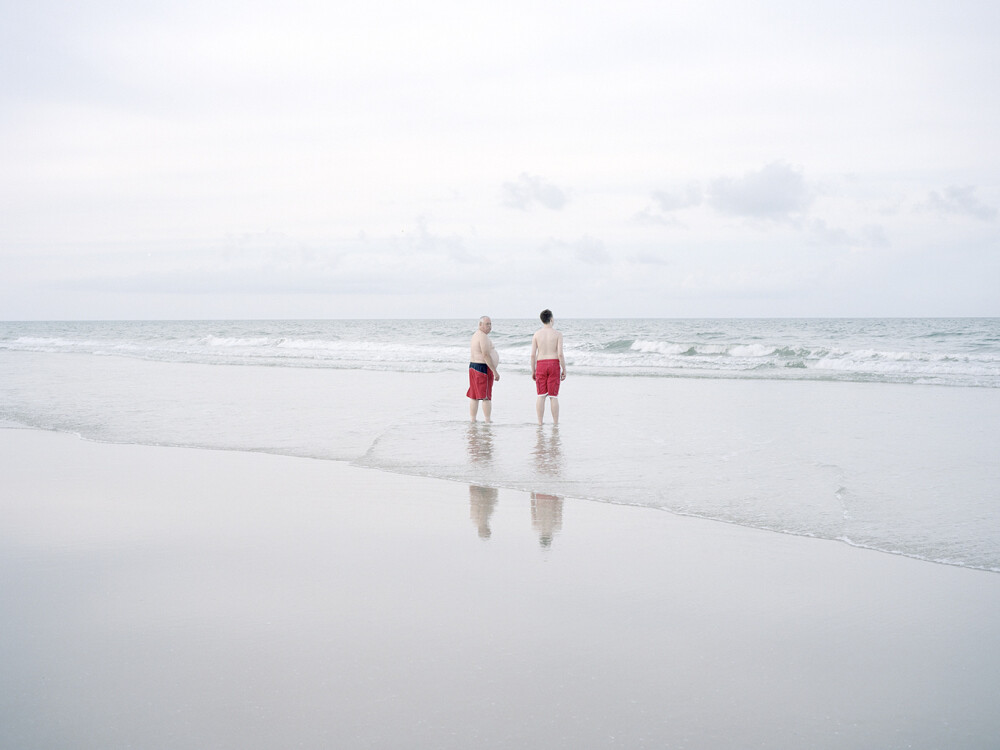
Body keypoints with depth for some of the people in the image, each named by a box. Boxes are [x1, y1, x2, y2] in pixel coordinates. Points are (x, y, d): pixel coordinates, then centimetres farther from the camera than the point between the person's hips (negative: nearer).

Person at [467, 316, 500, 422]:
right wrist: (495, 372, -19)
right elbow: (486, 355, -21)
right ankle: (488, 422, -9)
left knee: (474, 397, 9)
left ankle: (473, 421, 10)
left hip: (473, 366, 10)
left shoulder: (476, 335, 17)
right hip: (483, 368, -10)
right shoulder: (483, 337, -15)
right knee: (486, 397, -8)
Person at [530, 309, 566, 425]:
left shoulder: (536, 334, 1)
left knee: (541, 396, 5)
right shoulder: (557, 334, -4)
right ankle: (555, 423, 6)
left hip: (541, 365, 2)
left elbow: (533, 354, -2)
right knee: (553, 396, 3)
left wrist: (533, 371, 7)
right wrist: (564, 370, -2)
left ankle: (540, 423, 4)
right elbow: (560, 354, -10)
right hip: (554, 364, -1)